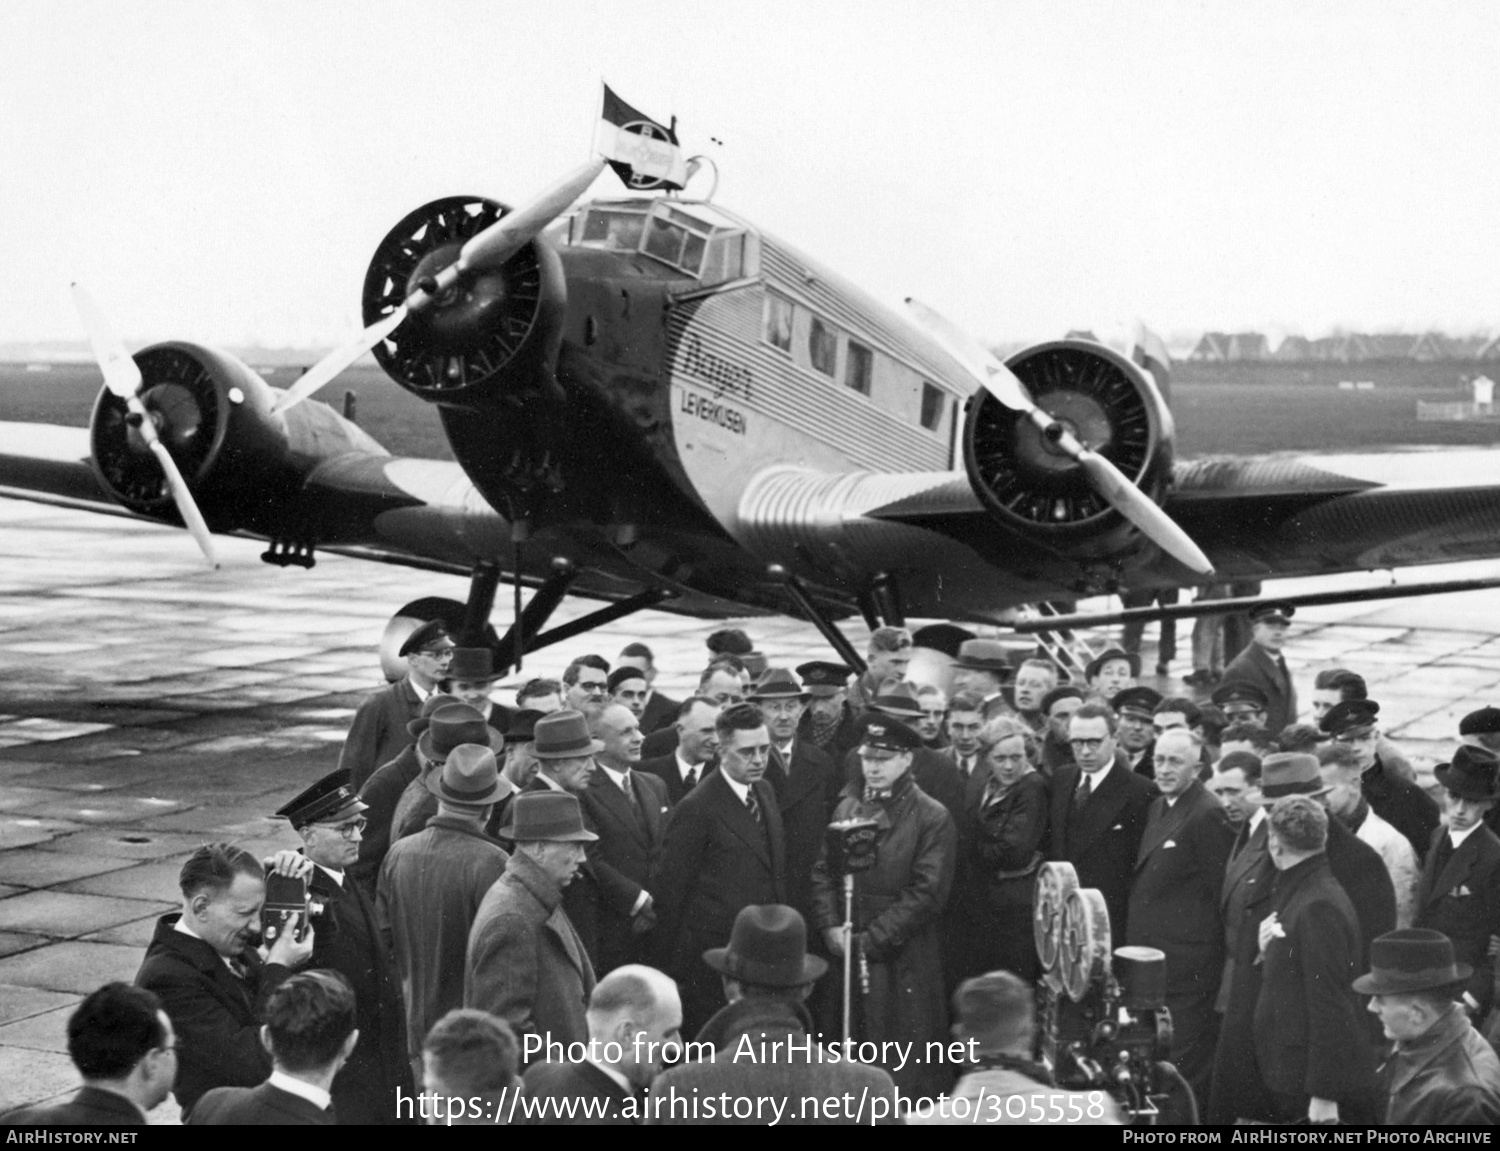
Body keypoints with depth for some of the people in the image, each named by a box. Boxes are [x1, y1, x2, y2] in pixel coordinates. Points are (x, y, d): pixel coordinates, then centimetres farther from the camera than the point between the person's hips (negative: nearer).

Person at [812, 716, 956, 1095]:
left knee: (907, 1073, -2)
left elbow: (927, 892, -13)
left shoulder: (932, 817, -6)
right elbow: (823, 871, 12)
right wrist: (831, 926, -3)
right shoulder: (847, 806, 12)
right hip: (848, 953, 5)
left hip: (905, 962, -5)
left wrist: (874, 938, -14)